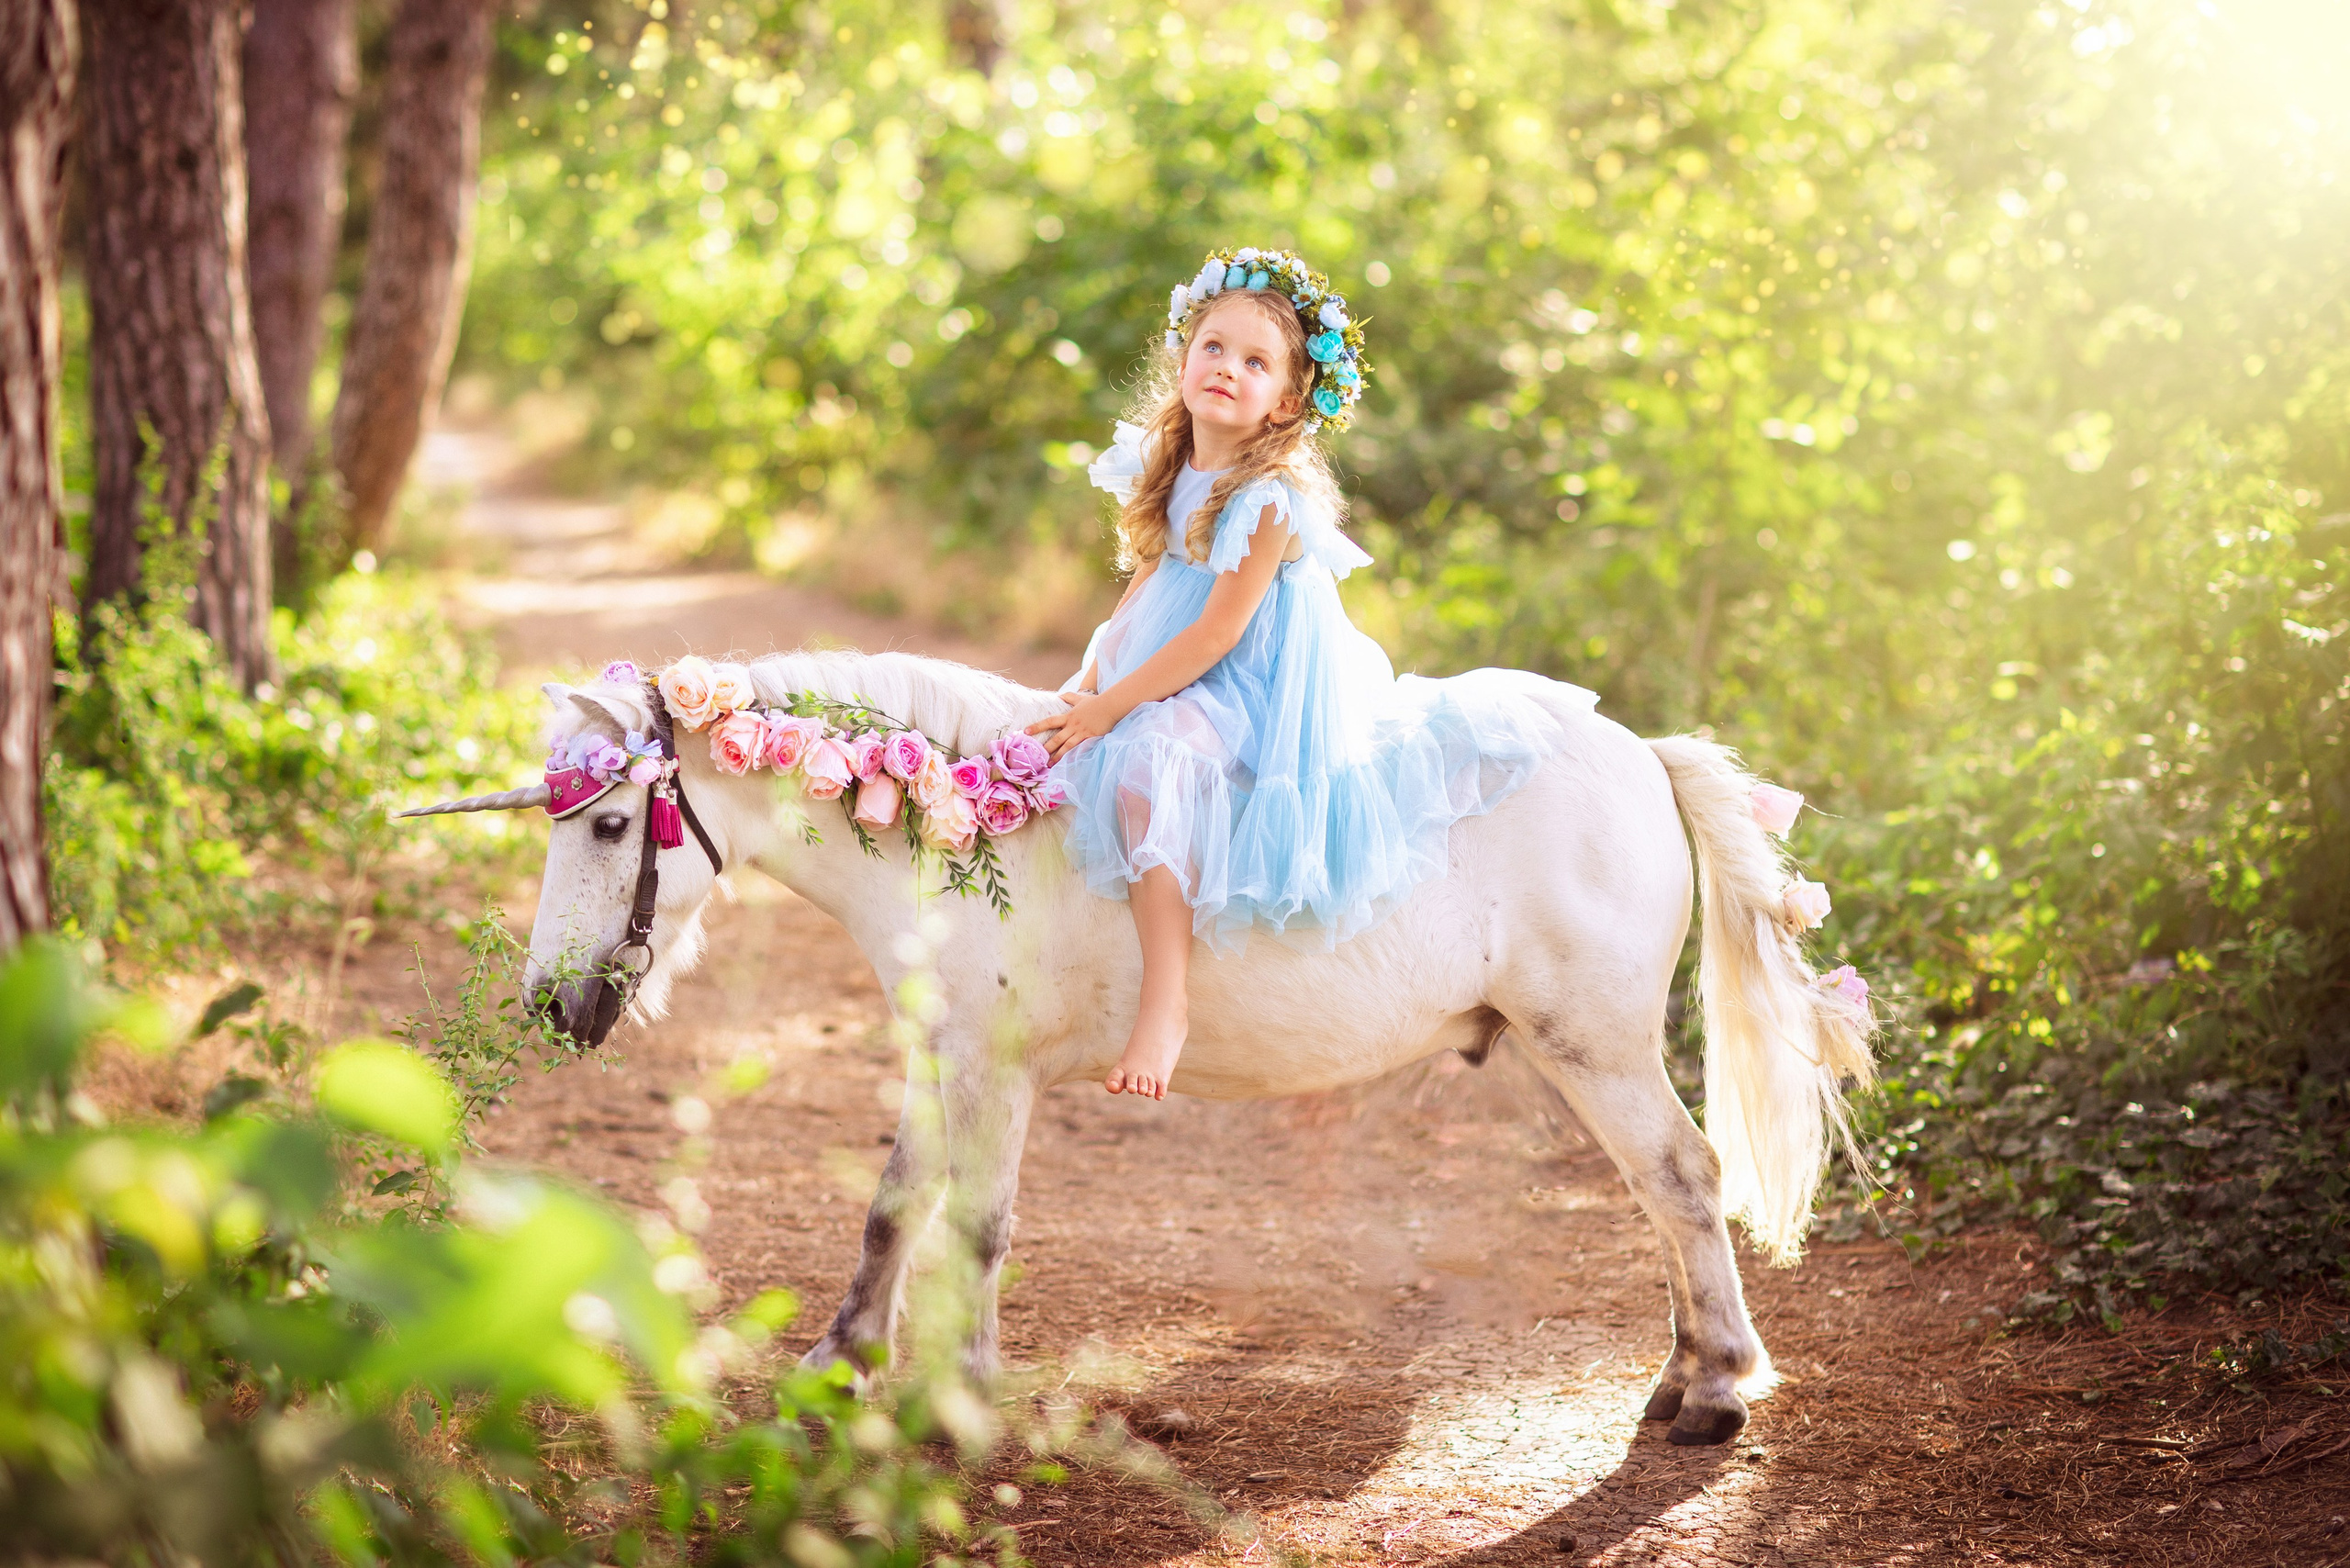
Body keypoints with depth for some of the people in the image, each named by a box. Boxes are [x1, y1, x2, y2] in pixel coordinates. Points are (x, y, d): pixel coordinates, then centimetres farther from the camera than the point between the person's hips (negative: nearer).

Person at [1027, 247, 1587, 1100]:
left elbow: (1217, 633, -23)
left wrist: (1109, 709, -20)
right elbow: (1147, 579, 15)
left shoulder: (1274, 497, -22)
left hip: (1259, 689, -10)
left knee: (1150, 765, -28)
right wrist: (1090, 680, 6)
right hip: (1172, 673, 10)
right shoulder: (1170, 466, 2)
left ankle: (1165, 1009, -32)